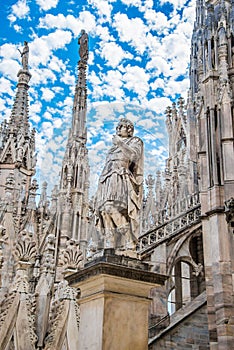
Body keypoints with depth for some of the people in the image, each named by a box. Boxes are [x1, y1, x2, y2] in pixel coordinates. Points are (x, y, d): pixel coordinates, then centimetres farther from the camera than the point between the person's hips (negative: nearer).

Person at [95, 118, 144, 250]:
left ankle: (129, 244, -26)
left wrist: (120, 143, -5)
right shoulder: (114, 147, 34)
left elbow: (133, 155, -7)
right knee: (106, 211, -11)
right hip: (109, 181, 7)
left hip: (122, 180, -7)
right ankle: (109, 247, -18)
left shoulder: (135, 141, 14)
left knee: (114, 209, -25)